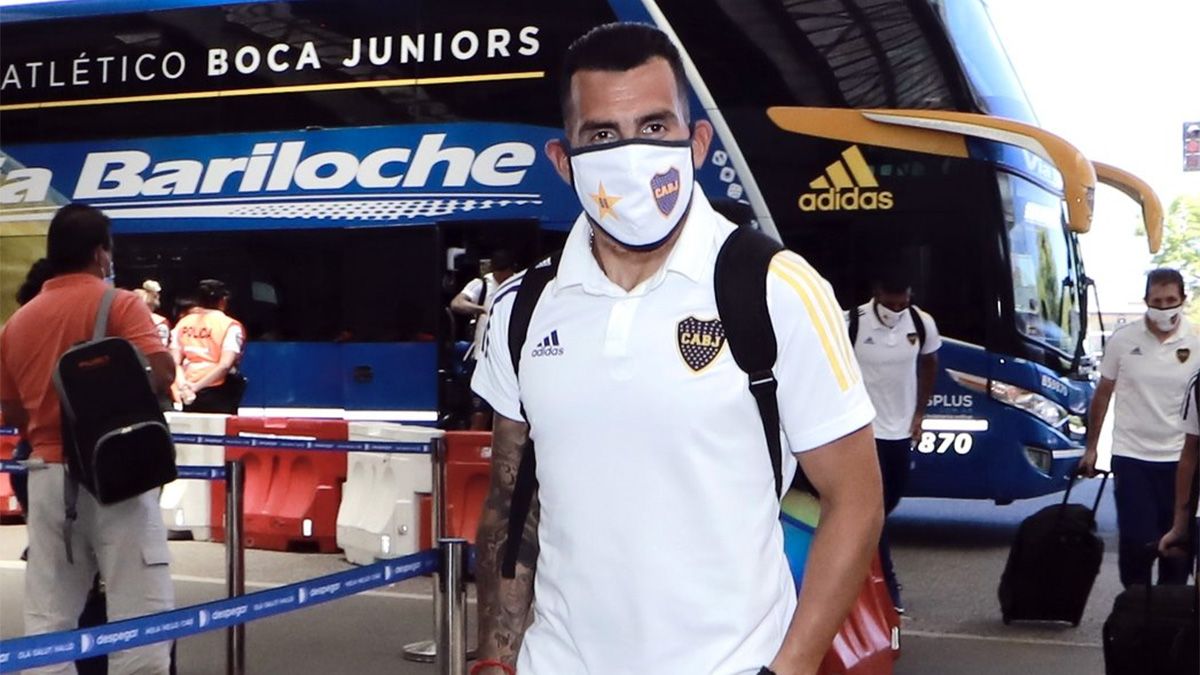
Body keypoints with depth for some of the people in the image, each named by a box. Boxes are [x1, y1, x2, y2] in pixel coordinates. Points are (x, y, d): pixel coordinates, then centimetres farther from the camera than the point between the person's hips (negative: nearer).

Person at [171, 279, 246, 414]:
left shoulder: (183, 323, 8)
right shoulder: (230, 326, -5)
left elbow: (175, 362, -1)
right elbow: (225, 365, -16)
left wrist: (183, 385, -11)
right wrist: (196, 387, -15)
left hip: (189, 393, 4)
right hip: (218, 393, -4)